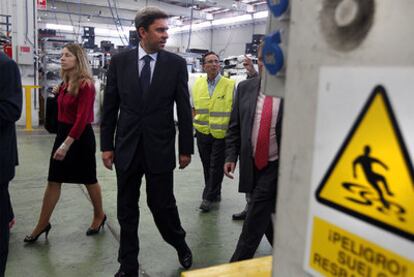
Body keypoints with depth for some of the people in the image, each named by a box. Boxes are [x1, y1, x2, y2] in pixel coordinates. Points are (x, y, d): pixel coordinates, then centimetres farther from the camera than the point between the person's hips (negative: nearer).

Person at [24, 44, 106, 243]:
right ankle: (42, 225, 20)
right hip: (62, 133, 8)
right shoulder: (65, 83, 9)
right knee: (53, 181, 10)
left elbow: (82, 118, -23)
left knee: (88, 179, 9)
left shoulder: (85, 84, -17)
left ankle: (99, 216, 30)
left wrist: (67, 143, -26)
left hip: (80, 137, -8)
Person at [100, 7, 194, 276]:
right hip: (127, 147, 2)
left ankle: (181, 245, 35)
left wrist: (186, 148, -1)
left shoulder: (176, 63, -2)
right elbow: (110, 106, 4)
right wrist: (107, 145, 3)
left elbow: (184, 109, -1)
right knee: (127, 209, 11)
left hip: (160, 148, -2)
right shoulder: (120, 60, 1)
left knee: (162, 204, 6)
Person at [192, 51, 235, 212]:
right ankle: (215, 193, 32)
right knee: (207, 166, 14)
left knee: (216, 167, 3)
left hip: (222, 134, -4)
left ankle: (208, 197, 15)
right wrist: (195, 123, 7)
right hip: (202, 132, 4)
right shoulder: (197, 84, 4)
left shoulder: (230, 85, -7)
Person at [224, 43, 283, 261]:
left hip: (277, 166, -5)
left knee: (254, 222, -4)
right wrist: (231, 156, 0)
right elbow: (234, 127, 8)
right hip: (252, 164, 5)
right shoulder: (245, 88, 4)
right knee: (265, 216, 19)